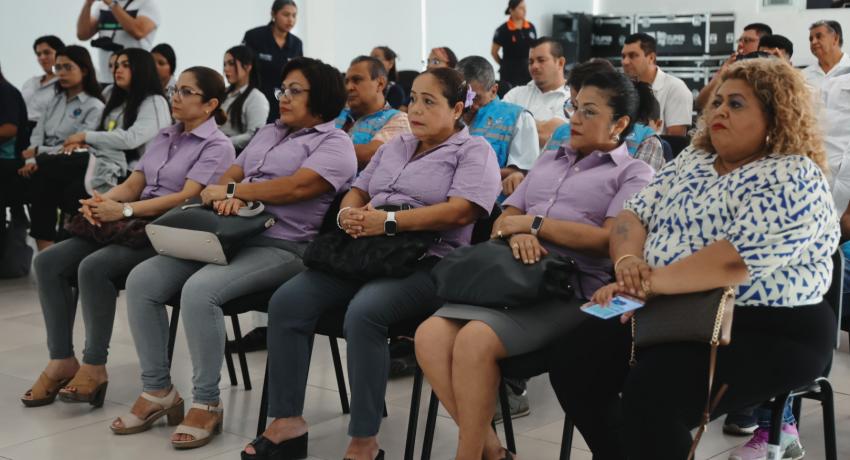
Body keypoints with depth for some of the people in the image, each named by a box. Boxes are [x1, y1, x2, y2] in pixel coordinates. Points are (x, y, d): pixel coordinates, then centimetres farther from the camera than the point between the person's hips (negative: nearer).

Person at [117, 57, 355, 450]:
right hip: (231, 237, 8)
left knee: (200, 290, -33)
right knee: (142, 280, -9)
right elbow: (231, 174, 18)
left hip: (283, 247, -8)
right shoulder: (268, 133, 25)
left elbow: (297, 187, -17)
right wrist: (229, 196, -7)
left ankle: (207, 403, -20)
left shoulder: (334, 143, -1)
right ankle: (157, 390, -2)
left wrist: (230, 192, -10)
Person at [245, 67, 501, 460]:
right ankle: (287, 421, -10)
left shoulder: (474, 151, 1)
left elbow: (460, 210, -14)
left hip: (426, 263, -7)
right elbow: (357, 191, 23)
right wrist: (348, 214, -3)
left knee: (364, 312, -35)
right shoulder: (393, 148, 25)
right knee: (287, 301, -14)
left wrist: (389, 221, -18)